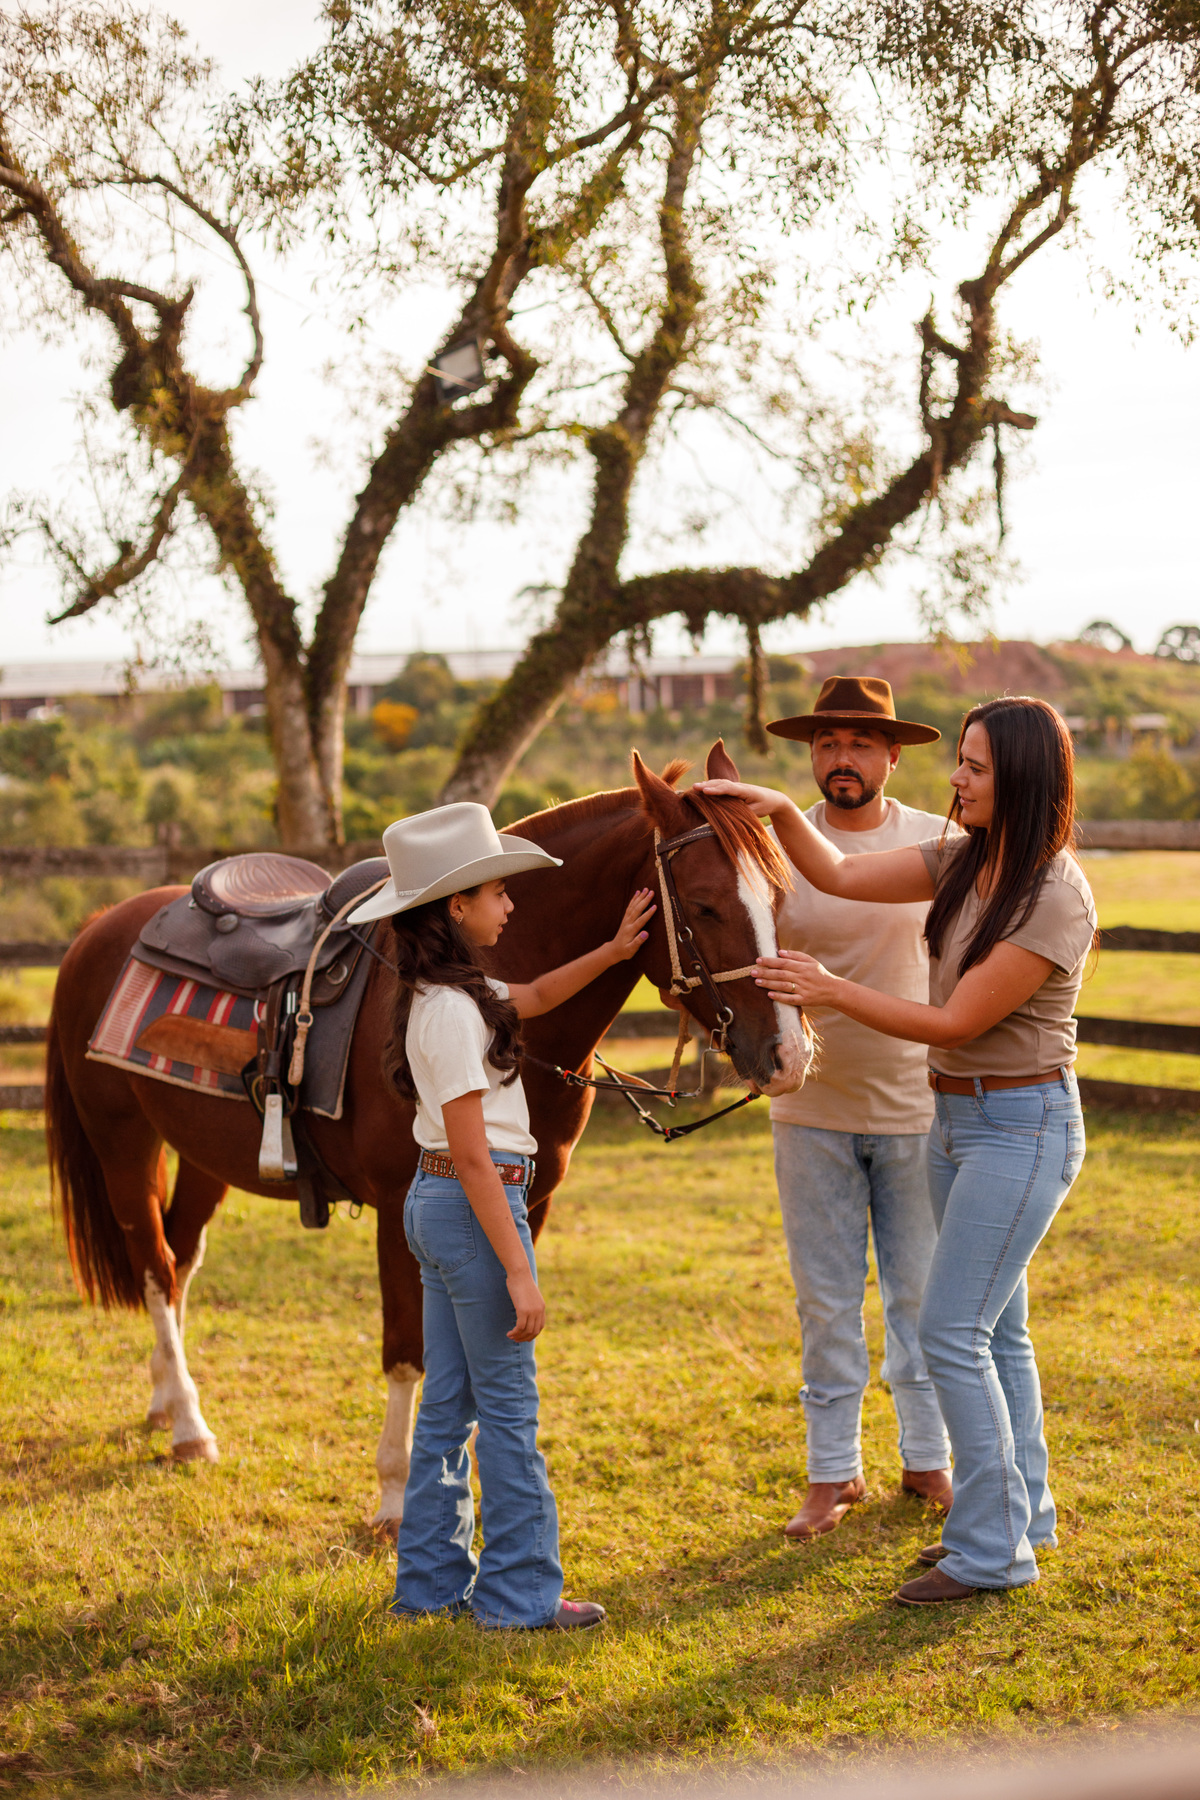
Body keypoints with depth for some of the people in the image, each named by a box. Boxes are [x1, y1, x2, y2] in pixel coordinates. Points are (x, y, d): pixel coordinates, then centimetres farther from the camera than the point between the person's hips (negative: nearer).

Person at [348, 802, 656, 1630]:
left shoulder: (447, 993, 9)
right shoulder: (454, 1010, -20)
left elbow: (533, 997, 28)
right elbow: (473, 1155, -23)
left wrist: (614, 950, 16)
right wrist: (518, 1272, -23)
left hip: (435, 1204, 10)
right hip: (474, 1208, -10)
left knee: (448, 1402, 15)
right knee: (508, 1407, -1)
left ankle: (433, 1578, 22)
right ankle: (522, 1592, 6)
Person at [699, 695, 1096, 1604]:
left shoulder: (1056, 900, -22)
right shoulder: (964, 863, 4)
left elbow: (955, 1023, -21)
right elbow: (841, 876, 6)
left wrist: (831, 989, -19)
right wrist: (782, 811, -10)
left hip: (1022, 1127, -9)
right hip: (956, 1118, 9)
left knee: (952, 1331, -8)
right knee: (995, 1329, 16)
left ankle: (993, 1548, 2)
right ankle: (1025, 1513, 29)